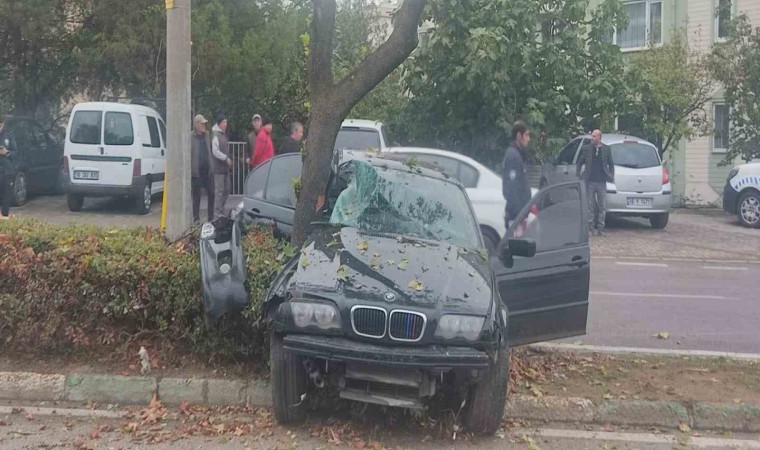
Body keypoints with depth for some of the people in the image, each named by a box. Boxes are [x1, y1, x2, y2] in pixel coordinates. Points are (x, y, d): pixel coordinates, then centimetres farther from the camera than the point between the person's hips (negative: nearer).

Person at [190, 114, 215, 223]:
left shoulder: (207, 135, 10)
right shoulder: (191, 137, -7)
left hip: (208, 170, 5)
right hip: (196, 171, -5)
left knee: (211, 194, 6)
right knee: (196, 195, 4)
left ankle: (211, 217, 16)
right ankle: (196, 218, 13)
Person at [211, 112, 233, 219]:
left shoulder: (224, 134, 18)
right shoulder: (215, 135, -13)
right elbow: (215, 152, -19)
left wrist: (228, 159, 14)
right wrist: (226, 158, -16)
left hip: (225, 167, 10)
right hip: (218, 167, -10)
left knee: (226, 190, 13)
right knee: (219, 190, -9)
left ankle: (221, 211, 24)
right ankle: (217, 214, -5)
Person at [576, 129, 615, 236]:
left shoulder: (606, 149, 4)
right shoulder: (586, 149, 2)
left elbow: (611, 164, 12)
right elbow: (579, 163, 10)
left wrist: (611, 177, 4)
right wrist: (578, 176, 2)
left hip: (602, 182, 1)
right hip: (590, 182, -1)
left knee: (602, 207, 3)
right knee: (590, 206, 3)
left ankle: (600, 228, 10)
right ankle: (591, 228, 10)